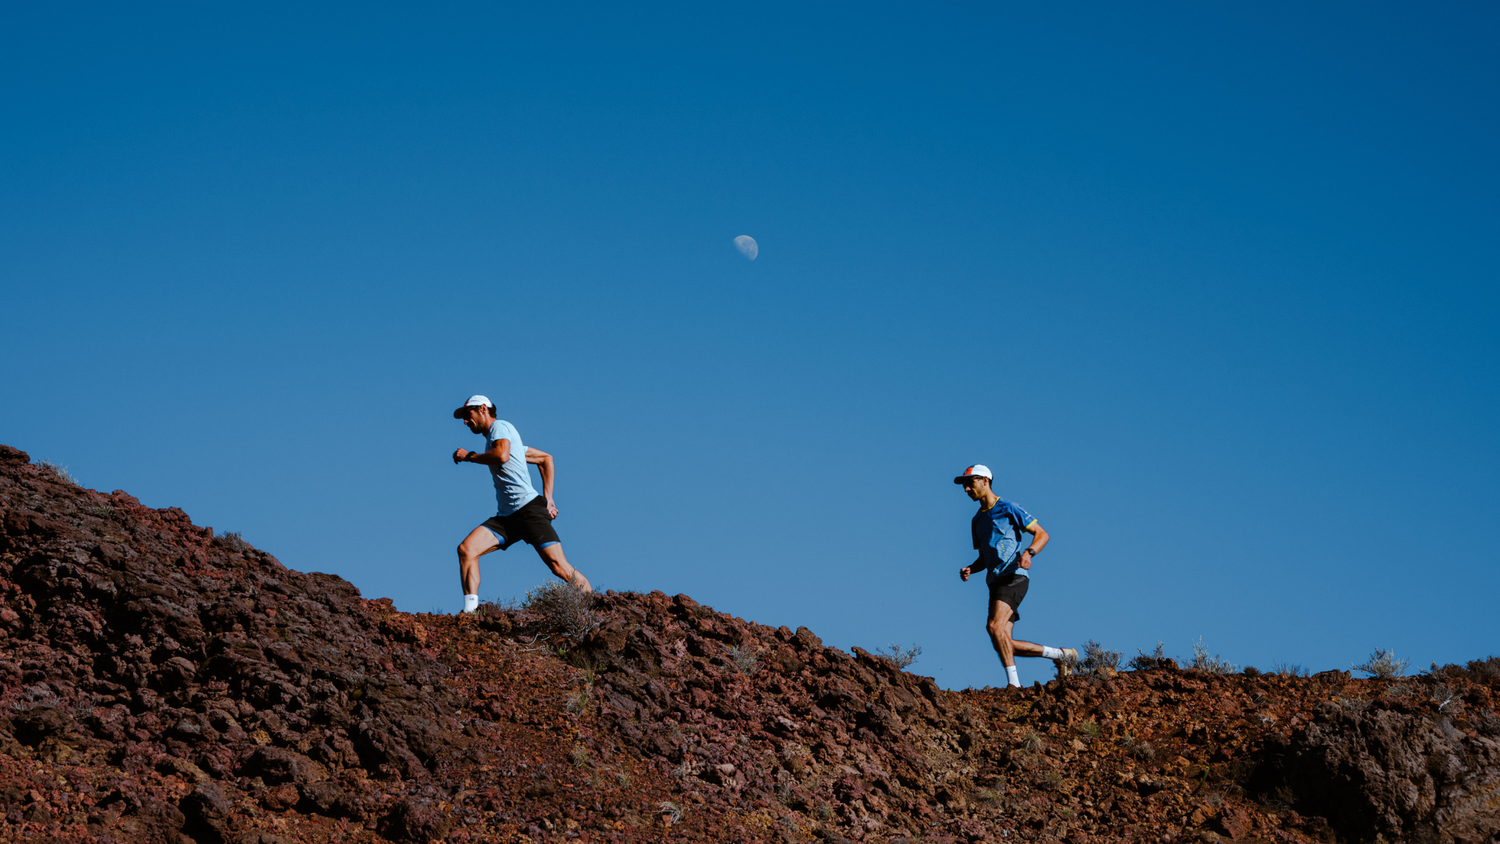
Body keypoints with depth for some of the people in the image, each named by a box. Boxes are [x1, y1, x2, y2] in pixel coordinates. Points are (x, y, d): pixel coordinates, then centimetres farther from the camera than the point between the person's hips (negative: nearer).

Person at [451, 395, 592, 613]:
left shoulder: (499, 426, 1)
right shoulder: (495, 440, 26)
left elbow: (502, 455, -22)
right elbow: (545, 458, 29)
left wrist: (469, 456, -7)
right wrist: (548, 496, 19)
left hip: (529, 507, -9)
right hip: (505, 516, 9)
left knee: (559, 567, -14)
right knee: (466, 549, -11)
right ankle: (471, 611, -16)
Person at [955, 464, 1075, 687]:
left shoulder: (1008, 509, -1)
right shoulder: (977, 520, 21)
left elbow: (1042, 534, -3)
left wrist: (1028, 553, -22)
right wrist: (969, 569, 6)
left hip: (1014, 577, -8)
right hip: (995, 581, 8)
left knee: (995, 626, -27)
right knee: (1005, 644, 0)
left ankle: (1013, 683, -27)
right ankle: (1060, 654, 13)